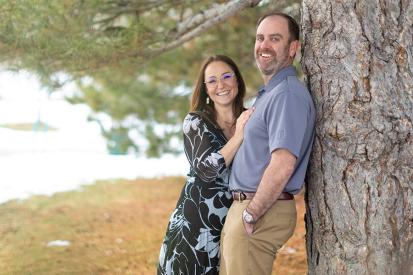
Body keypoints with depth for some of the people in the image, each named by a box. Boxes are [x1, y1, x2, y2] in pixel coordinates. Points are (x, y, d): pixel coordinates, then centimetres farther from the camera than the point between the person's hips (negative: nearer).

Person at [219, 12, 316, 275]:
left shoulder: (288, 94, -16)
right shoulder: (269, 94, 18)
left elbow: (282, 166, -25)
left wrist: (251, 214, -17)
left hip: (261, 213, -10)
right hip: (242, 207, 10)